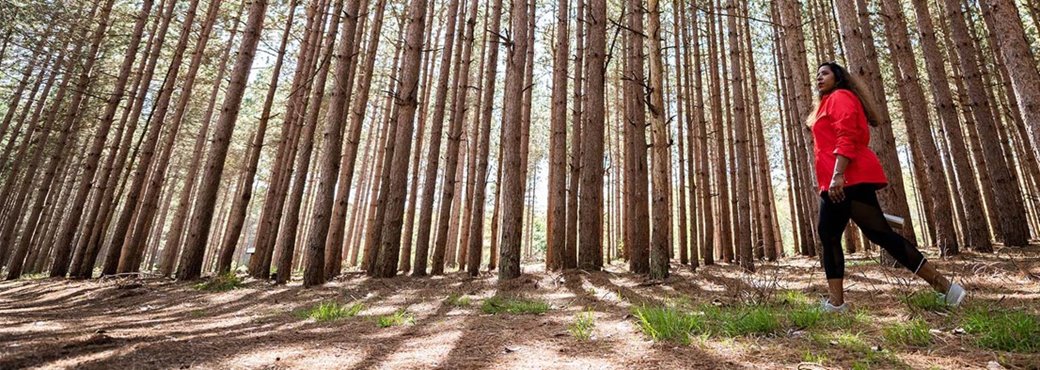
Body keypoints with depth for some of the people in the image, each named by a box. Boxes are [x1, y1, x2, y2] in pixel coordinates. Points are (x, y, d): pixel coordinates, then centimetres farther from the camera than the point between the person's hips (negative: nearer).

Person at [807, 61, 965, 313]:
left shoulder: (840, 96, 1)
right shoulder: (827, 104, 29)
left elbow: (847, 136, -15)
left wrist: (838, 175, -26)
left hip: (849, 180, -10)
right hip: (835, 185, 10)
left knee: (880, 234, -9)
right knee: (828, 236, 7)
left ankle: (943, 285, 2)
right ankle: (836, 302, 8)